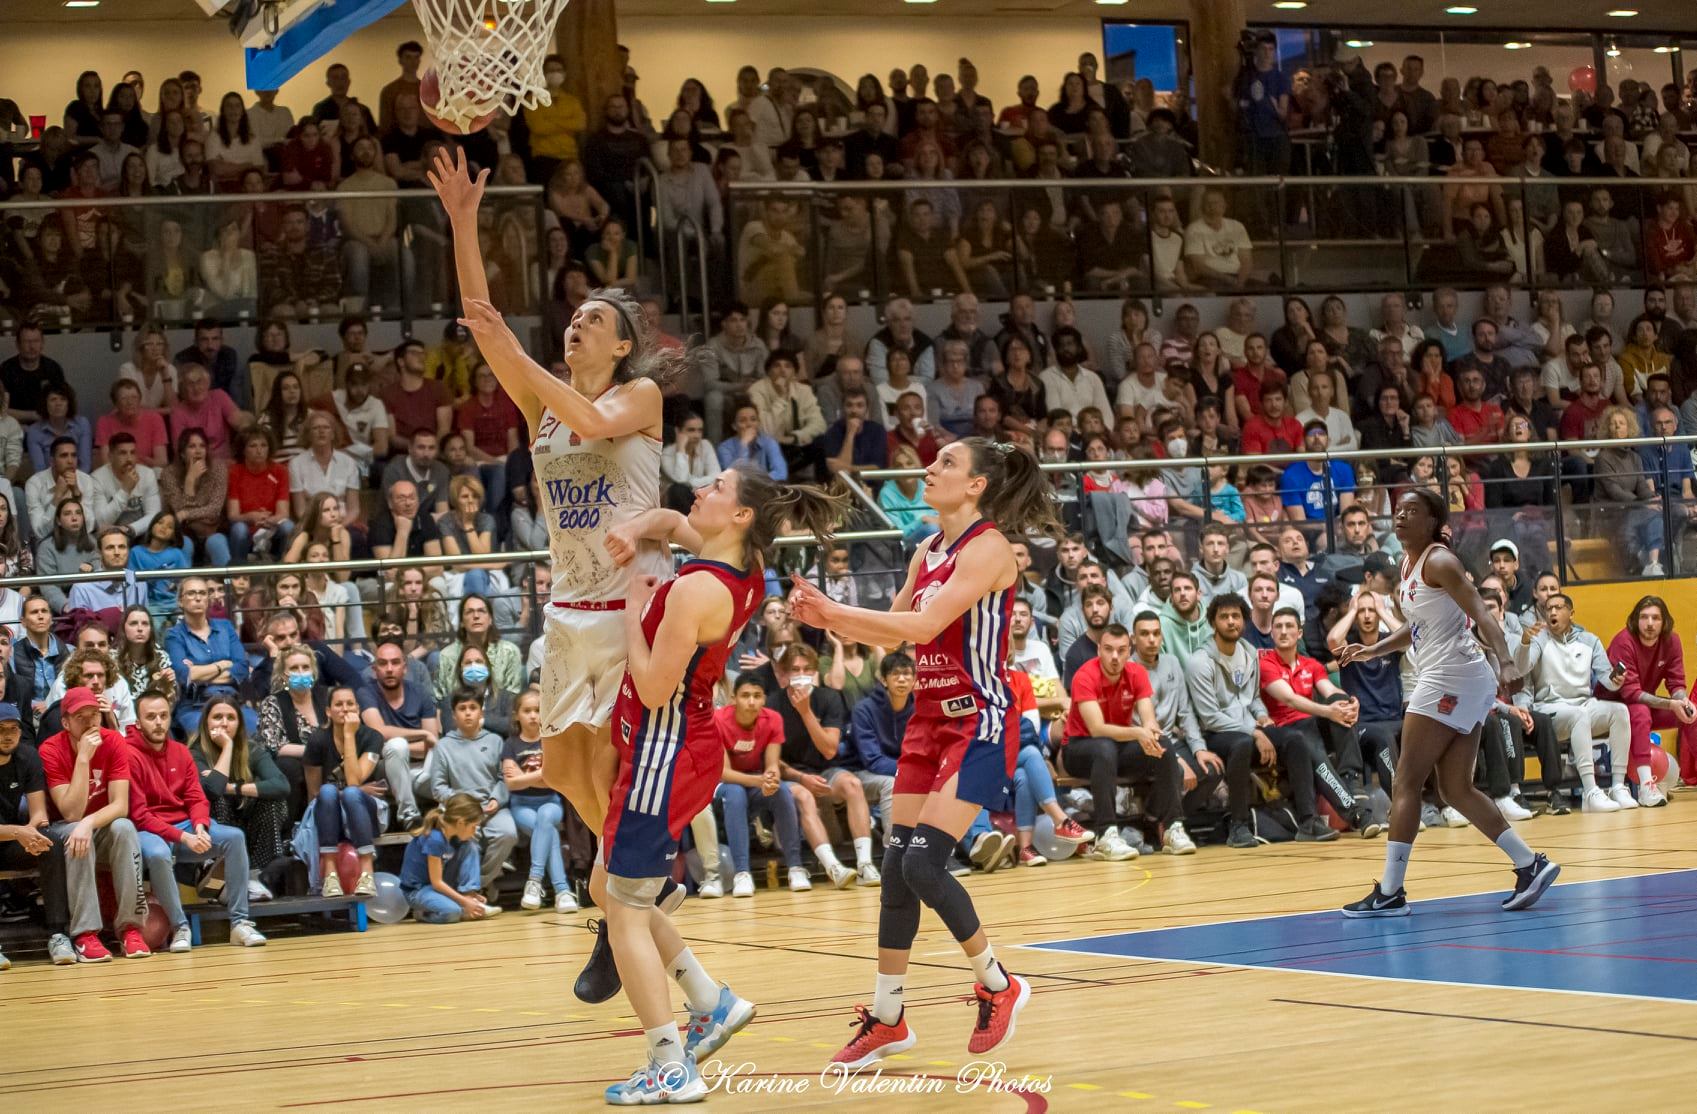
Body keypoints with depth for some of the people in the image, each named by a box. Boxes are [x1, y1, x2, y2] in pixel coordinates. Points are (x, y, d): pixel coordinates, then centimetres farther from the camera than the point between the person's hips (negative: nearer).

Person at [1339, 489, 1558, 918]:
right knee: (1457, 790, 9)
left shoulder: (1439, 561, -11)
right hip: (1444, 679, 10)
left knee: (1406, 783, -7)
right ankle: (1530, 864, 10)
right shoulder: (1409, 562, 16)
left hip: (1451, 678, -10)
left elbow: (1481, 615, -21)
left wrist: (1506, 662, -35)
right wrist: (1373, 651, 23)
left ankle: (1390, 892, -7)